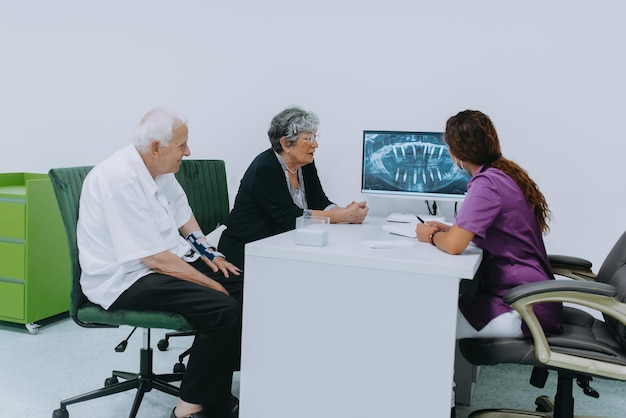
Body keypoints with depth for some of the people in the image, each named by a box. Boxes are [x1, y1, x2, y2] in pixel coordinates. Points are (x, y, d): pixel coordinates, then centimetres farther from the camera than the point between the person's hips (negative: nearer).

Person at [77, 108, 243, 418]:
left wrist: (208, 254, 9)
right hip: (126, 277, -9)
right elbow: (155, 258, -25)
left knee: (243, 284, 1)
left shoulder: (160, 168, 4)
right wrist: (211, 284, -19)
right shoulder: (122, 180, -24)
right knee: (224, 309, -25)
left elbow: (182, 213, 21)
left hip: (169, 260, 9)